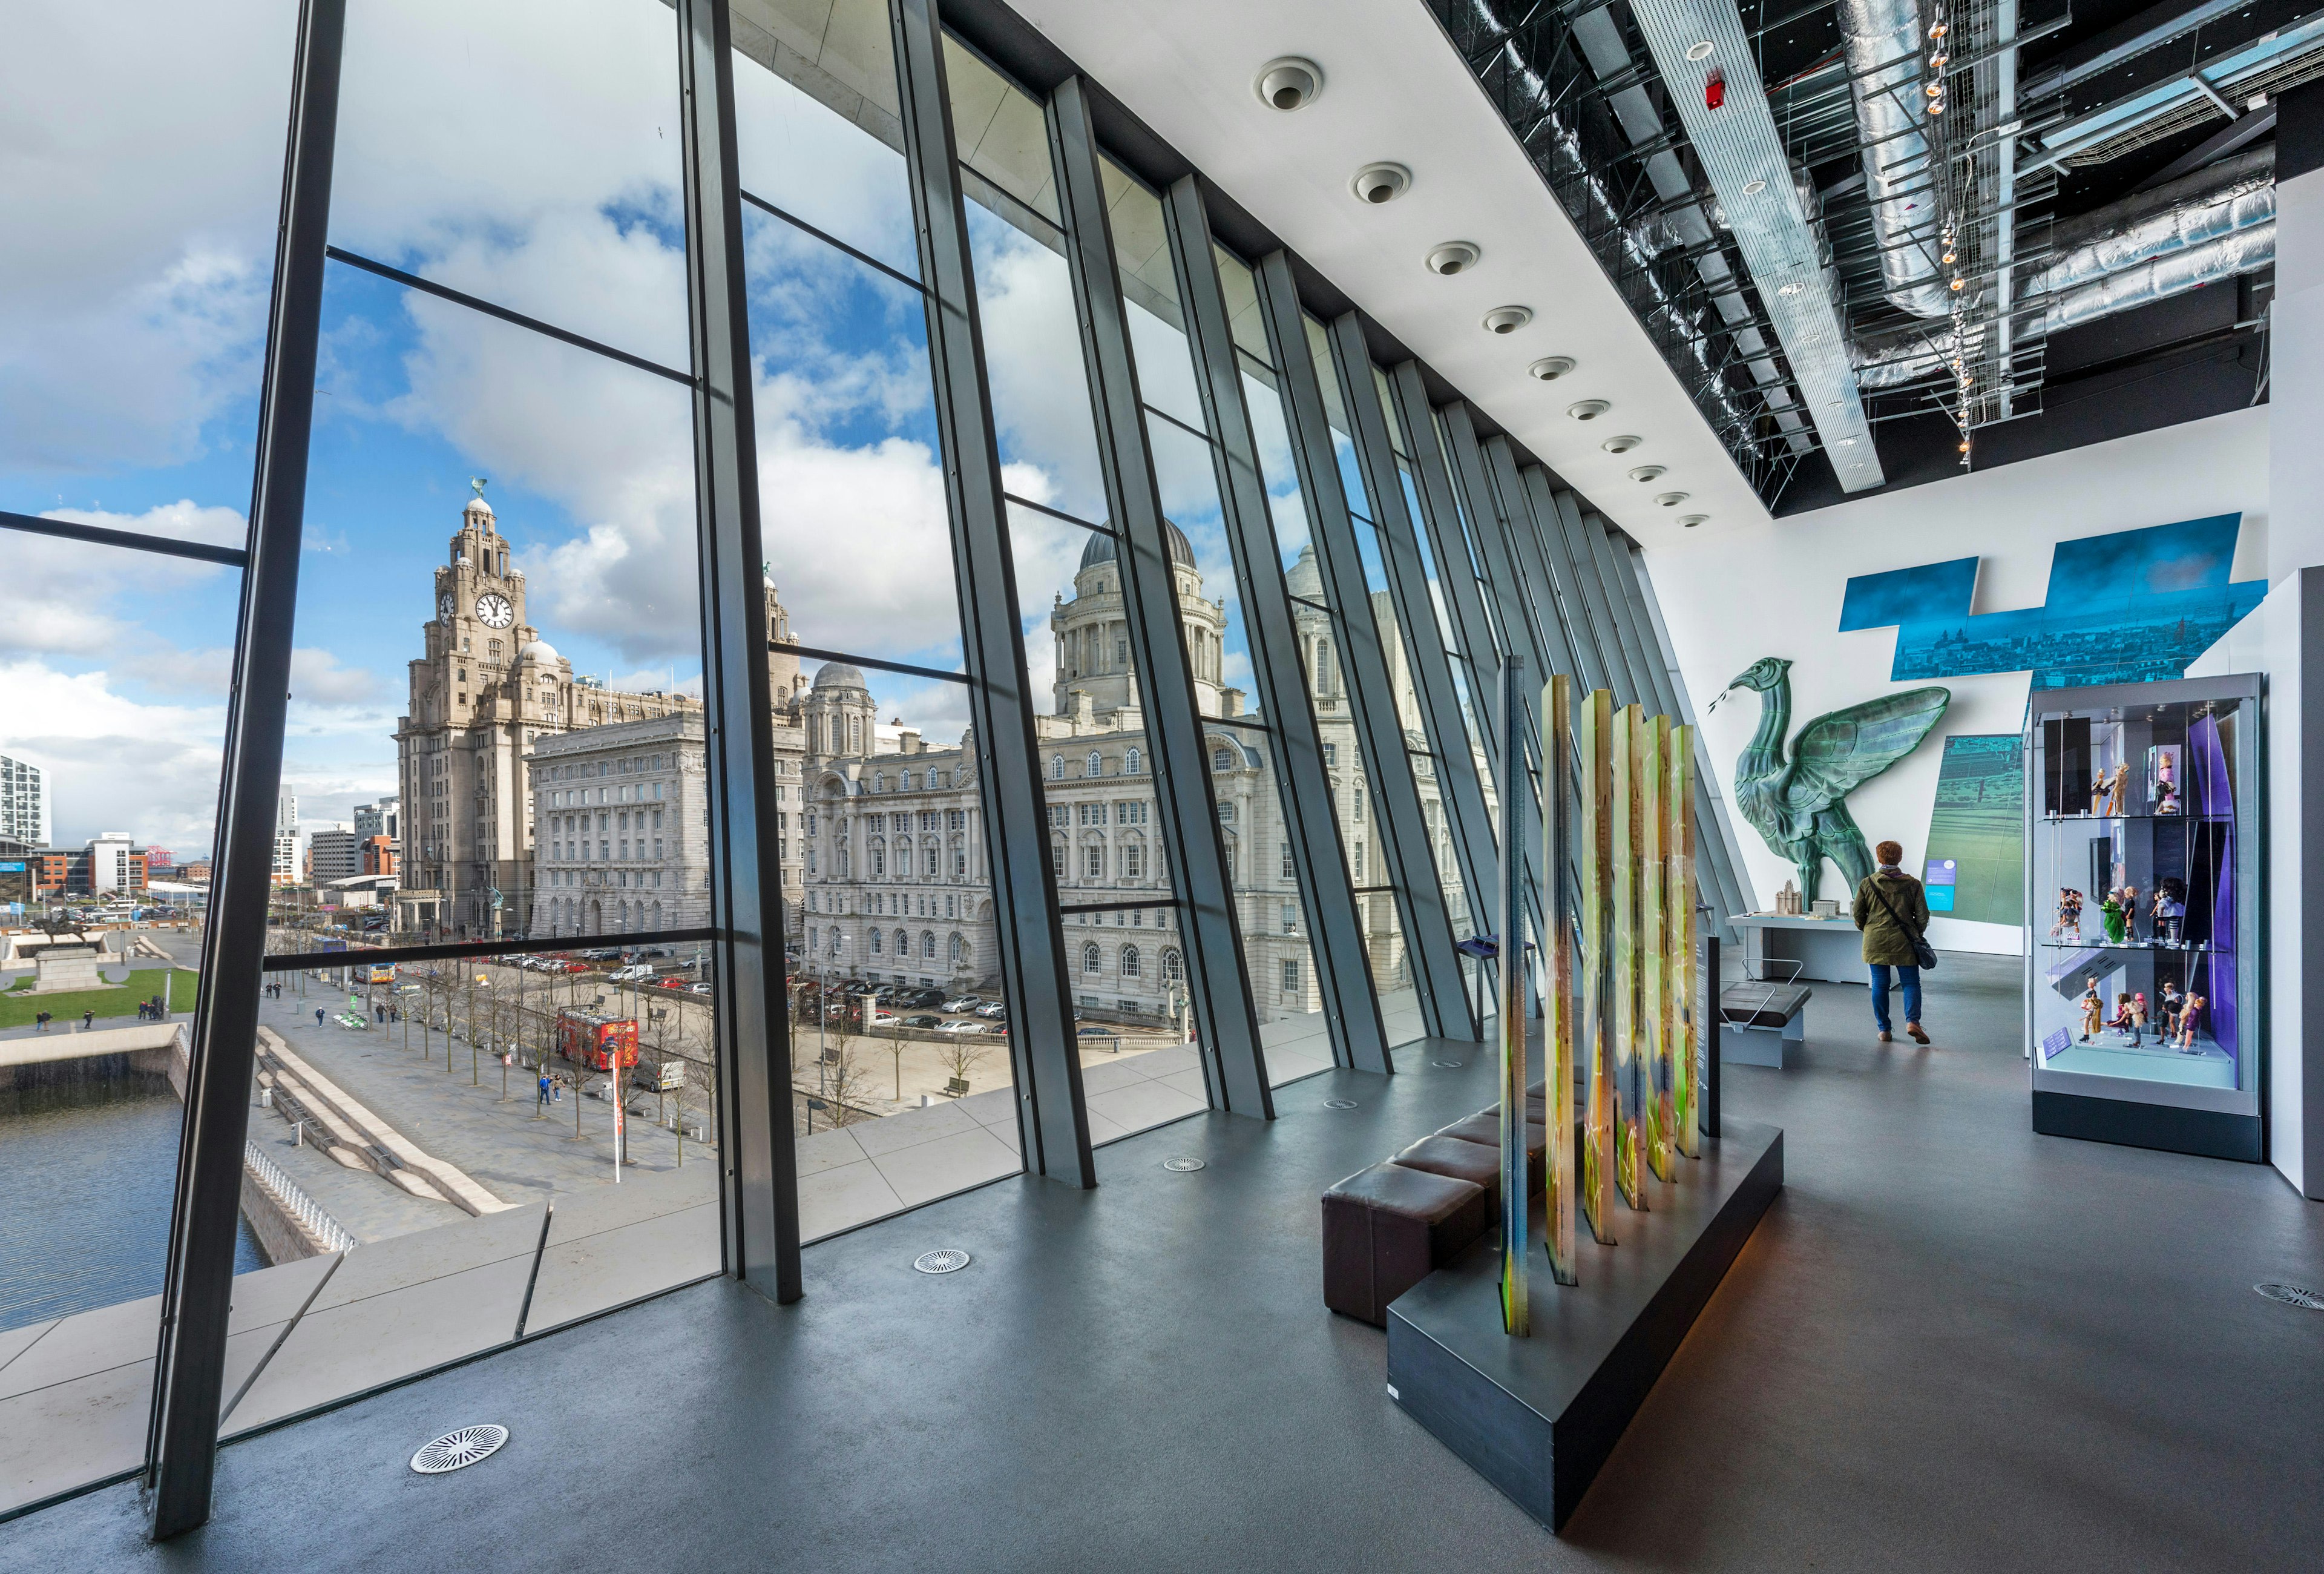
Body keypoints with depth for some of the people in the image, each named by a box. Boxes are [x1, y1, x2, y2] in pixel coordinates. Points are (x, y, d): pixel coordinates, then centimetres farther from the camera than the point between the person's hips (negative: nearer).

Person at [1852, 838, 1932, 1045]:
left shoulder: (1867, 884, -3)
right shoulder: (1913, 884, -3)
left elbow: (1858, 915, 1)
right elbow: (1923, 916, -1)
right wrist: (1917, 934, 18)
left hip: (1875, 942, 0)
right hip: (1904, 942, 0)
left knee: (1880, 984, 6)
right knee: (1911, 982, 9)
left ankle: (1884, 1030, 9)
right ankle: (1912, 1021, -11)